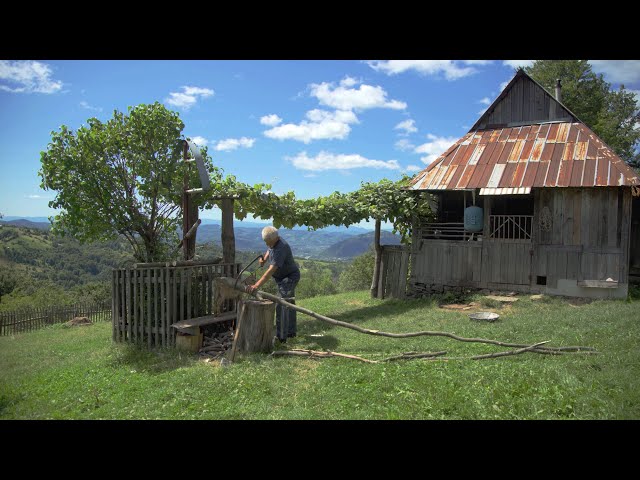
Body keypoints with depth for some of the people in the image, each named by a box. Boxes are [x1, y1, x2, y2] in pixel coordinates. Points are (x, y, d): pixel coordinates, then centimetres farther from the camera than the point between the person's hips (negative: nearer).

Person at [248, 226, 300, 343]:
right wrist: (264, 258, 5)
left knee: (281, 306, -14)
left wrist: (257, 285, -45)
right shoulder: (273, 242, -2)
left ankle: (281, 337, -10)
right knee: (288, 304, 18)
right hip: (284, 277, 10)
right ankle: (291, 331, 31)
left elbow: (271, 270, -40)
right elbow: (269, 250, 25)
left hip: (289, 277, -10)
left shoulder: (281, 248, -32)